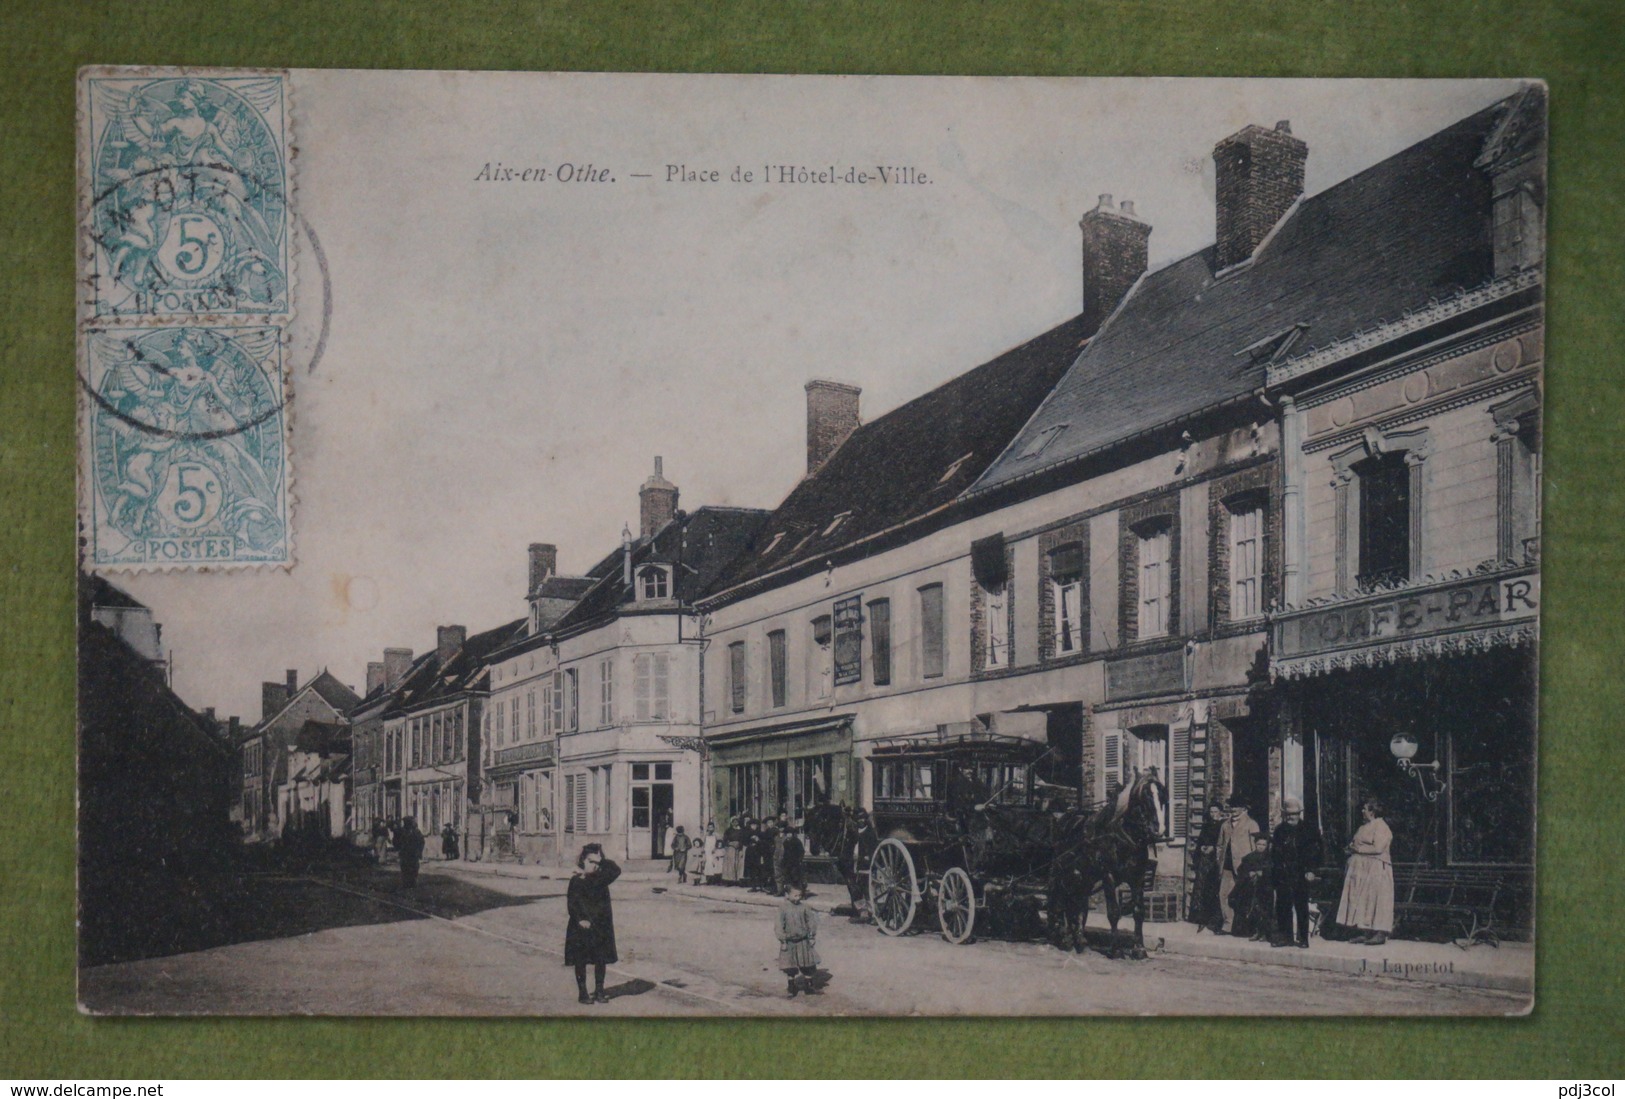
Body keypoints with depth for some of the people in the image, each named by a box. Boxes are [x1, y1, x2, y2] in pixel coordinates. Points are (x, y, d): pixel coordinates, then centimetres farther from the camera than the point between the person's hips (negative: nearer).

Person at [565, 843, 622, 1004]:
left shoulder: (600, 877, 4)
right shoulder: (576, 880, -6)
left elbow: (616, 871, -11)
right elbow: (571, 903, -9)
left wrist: (602, 859, -11)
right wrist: (580, 920, -18)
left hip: (600, 926, 4)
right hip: (582, 926, -4)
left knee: (601, 959, 8)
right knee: (581, 960, 4)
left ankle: (599, 992, 19)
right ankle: (582, 993, 13)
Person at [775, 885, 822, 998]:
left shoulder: (803, 907, -4)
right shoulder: (783, 908, -12)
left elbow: (811, 921, 6)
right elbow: (780, 925, -10)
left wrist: (812, 937, 4)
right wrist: (782, 941, -12)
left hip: (803, 941, 2)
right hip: (789, 942, -2)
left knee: (808, 966, 10)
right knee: (790, 969, 6)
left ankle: (809, 986, 27)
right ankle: (792, 990, 20)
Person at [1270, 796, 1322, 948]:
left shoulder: (1309, 829, 0)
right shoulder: (1279, 830, 11)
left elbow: (1314, 851, -4)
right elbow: (1274, 852, 13)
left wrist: (1311, 870, -11)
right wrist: (1274, 871, 5)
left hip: (1301, 875, -3)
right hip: (1283, 875, 3)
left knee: (1301, 906, 1)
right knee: (1282, 906, 4)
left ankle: (1303, 938, 8)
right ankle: (1285, 936, 13)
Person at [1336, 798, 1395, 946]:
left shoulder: (1381, 827, -10)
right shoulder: (1365, 827, 19)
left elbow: (1378, 848, -20)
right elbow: (1358, 844, 24)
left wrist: (1358, 849, -13)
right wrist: (1352, 847, 2)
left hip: (1375, 869, -9)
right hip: (1361, 870, 9)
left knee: (1375, 899, -8)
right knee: (1362, 900, 6)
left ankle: (1380, 933, -6)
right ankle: (1365, 932, 7)